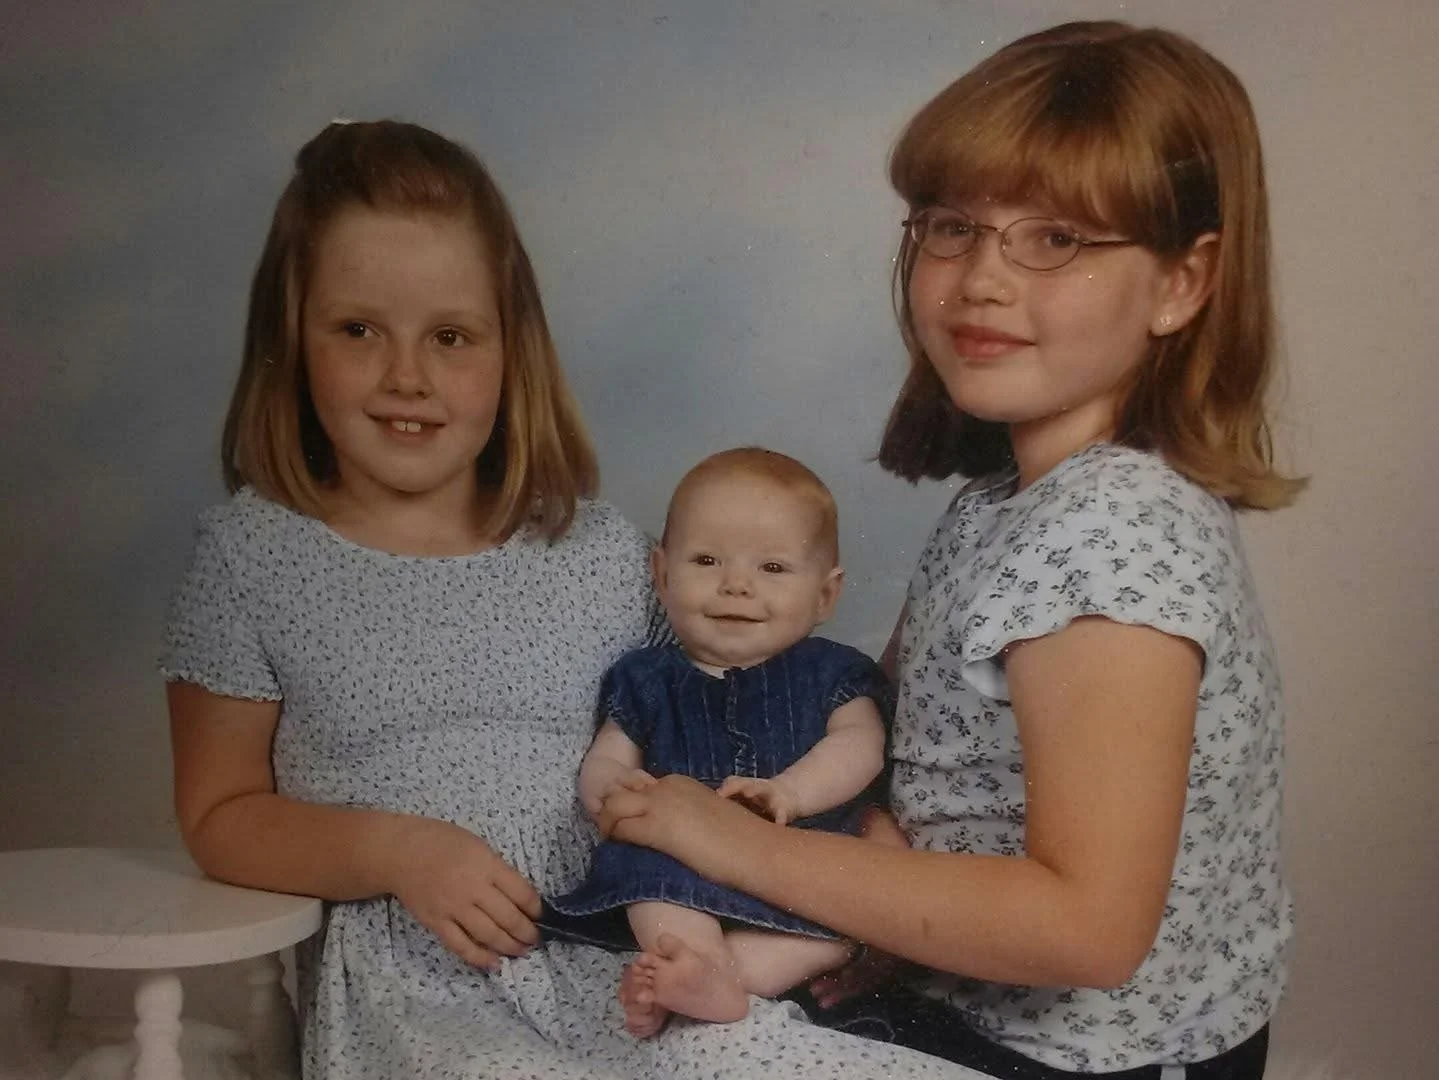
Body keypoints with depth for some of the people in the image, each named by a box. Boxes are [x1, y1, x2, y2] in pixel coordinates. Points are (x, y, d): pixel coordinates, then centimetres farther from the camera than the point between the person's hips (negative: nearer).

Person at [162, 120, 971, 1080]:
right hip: (408, 989, -2)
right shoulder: (250, 555, 2)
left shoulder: (605, 554, 7)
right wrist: (394, 850, -12)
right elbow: (218, 816, 5)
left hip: (614, 963, 3)